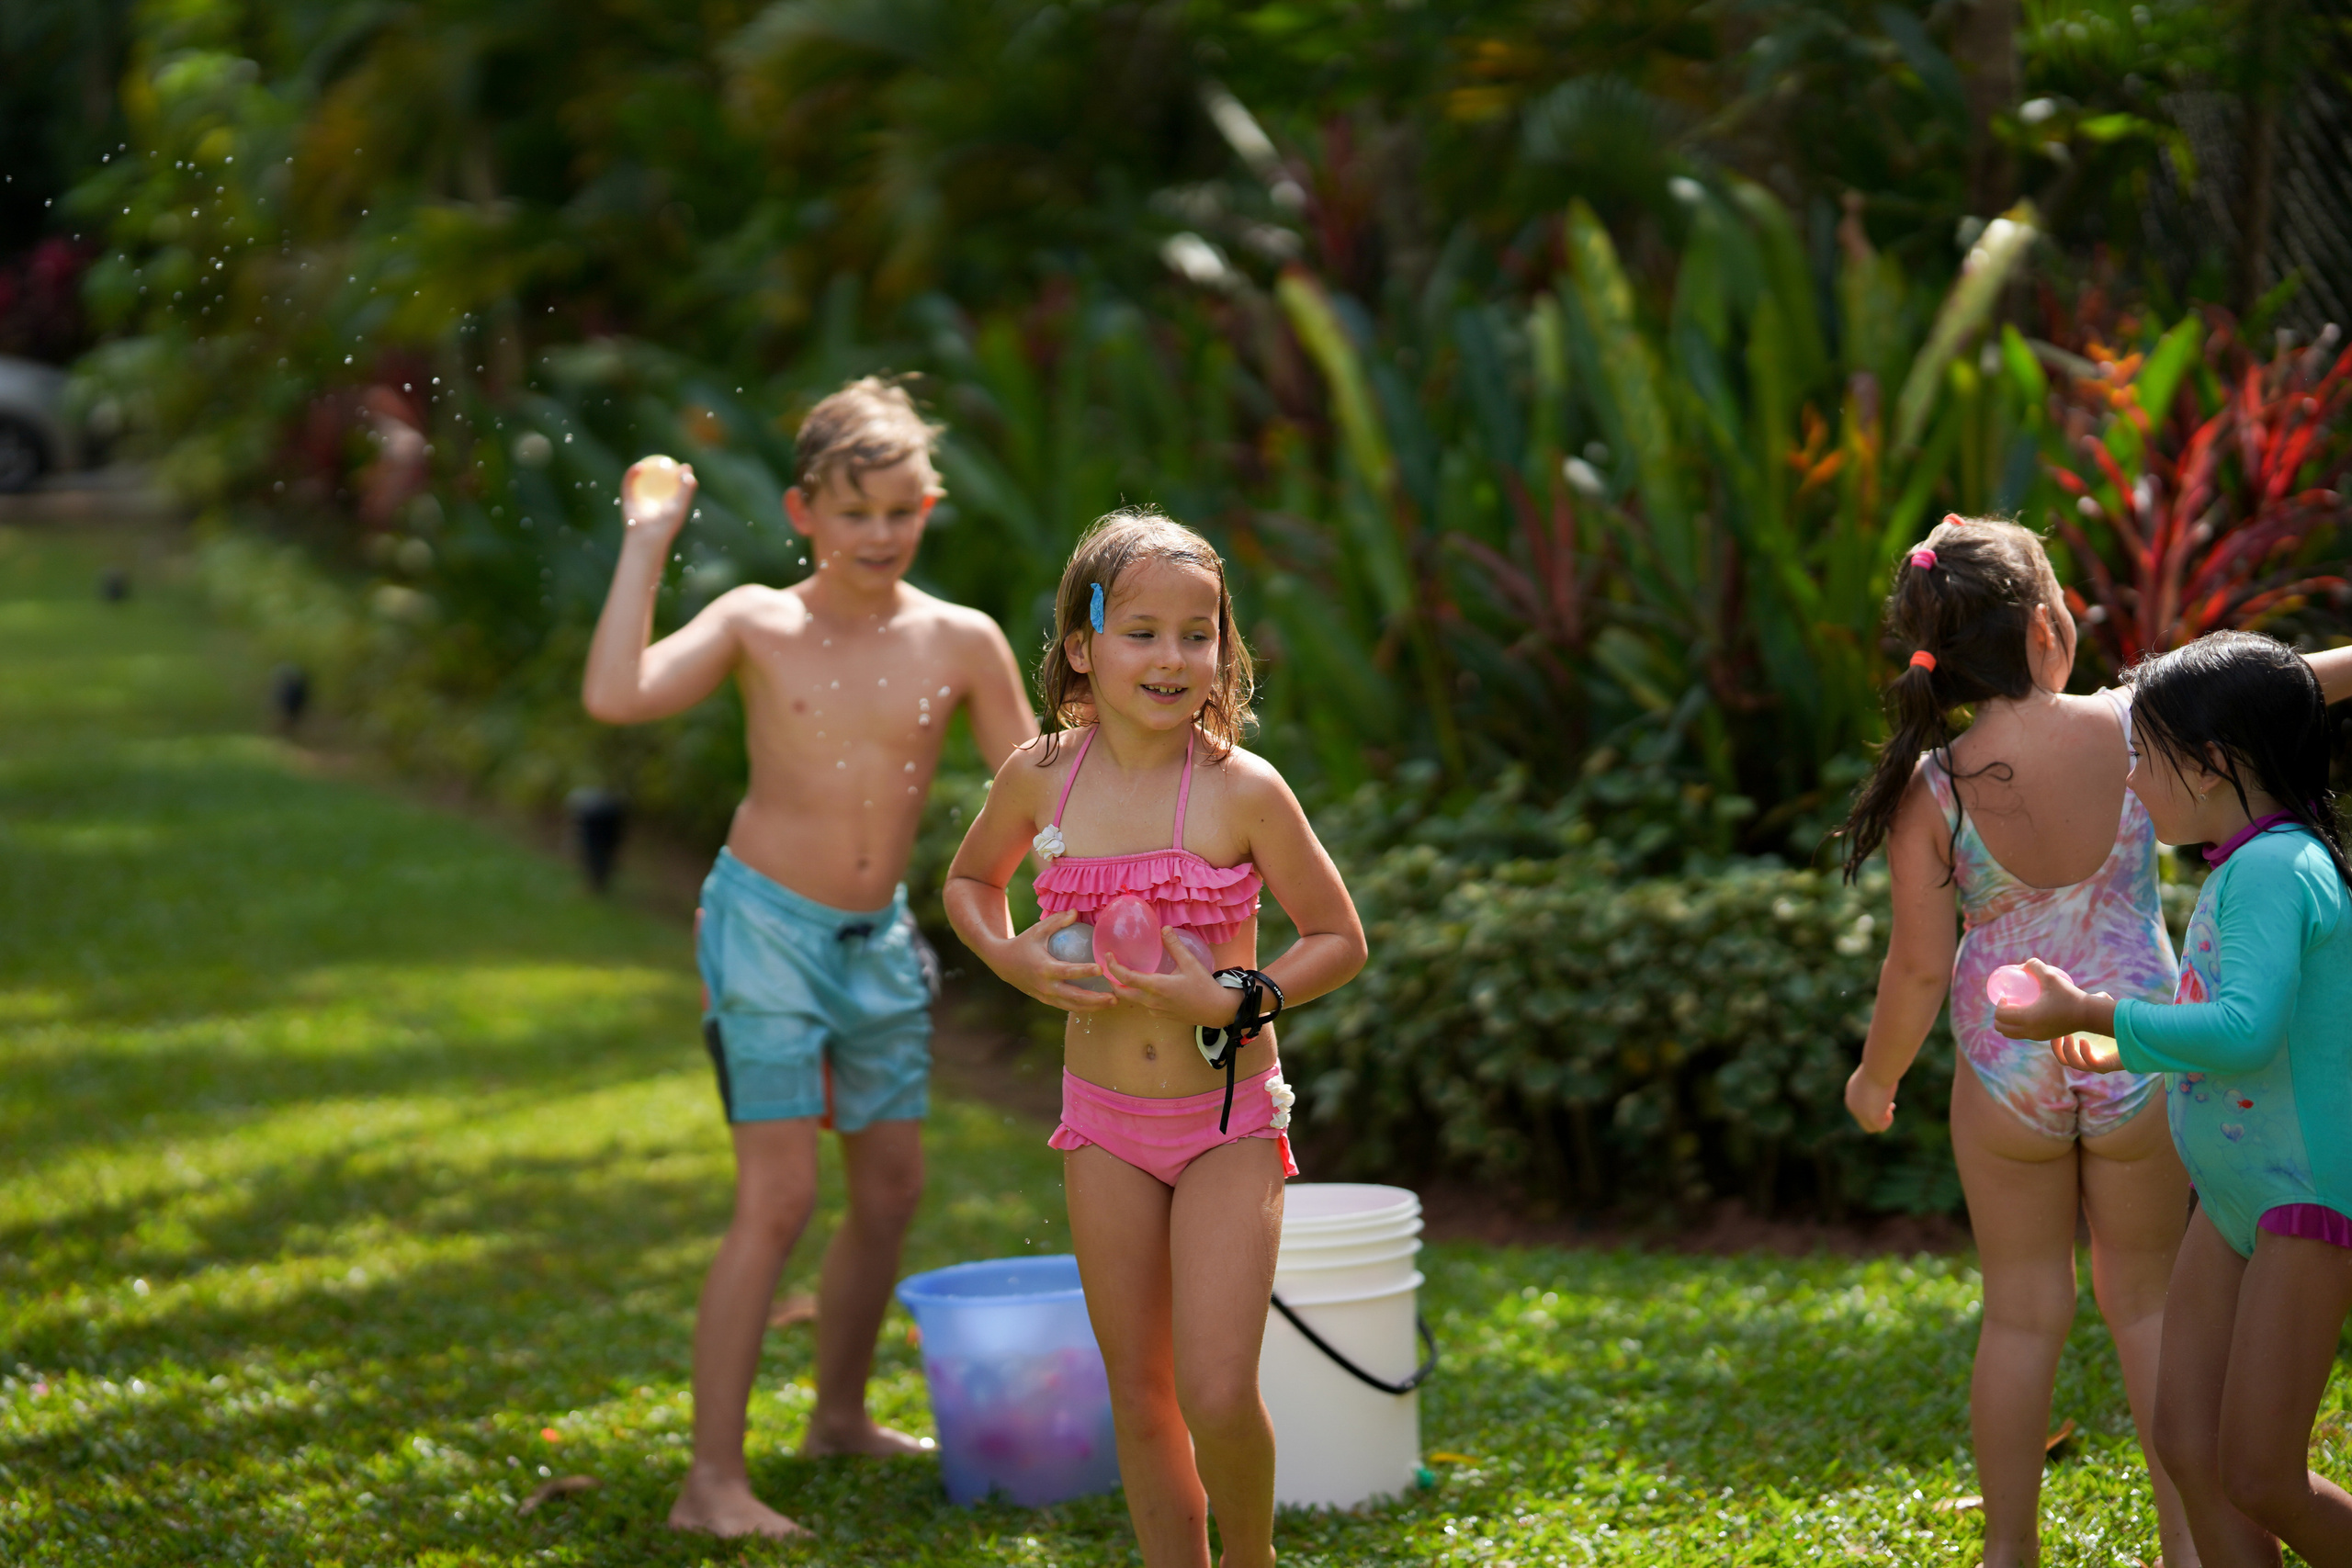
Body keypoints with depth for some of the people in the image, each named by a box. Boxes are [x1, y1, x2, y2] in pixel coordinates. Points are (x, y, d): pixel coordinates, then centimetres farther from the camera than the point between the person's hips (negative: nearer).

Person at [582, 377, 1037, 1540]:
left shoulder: (960, 643, -2)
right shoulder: (758, 624, -9)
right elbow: (616, 696, -24)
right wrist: (647, 543, -19)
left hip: (879, 938, 5)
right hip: (765, 924, -5)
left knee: (891, 1187, 14)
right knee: (778, 1197, -12)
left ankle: (841, 1417, 36)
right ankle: (713, 1480, -11)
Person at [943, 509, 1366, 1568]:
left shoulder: (1244, 791, -12)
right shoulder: (1041, 777, -3)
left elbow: (1339, 939, -4)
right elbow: (969, 880, 16)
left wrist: (1231, 1000, -19)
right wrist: (1010, 959, -4)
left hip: (1230, 1121, -3)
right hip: (1106, 1124, 3)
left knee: (1217, 1394, -11)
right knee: (1139, 1395, 8)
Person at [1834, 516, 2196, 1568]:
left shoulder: (1932, 790, -14)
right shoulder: (2130, 729, -13)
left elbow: (1919, 967, -11)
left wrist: (1875, 1078, 5)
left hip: (2006, 1077, 0)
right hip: (2139, 1056, 0)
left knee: (2022, 1313, 14)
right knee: (2148, 1305, 16)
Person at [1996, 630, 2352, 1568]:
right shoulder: (2241, 870, 12)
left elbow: (2246, 1031, -34)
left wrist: (2094, 1013, -26)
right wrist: (2125, 1054, 17)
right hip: (2234, 1199, 10)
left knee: (2259, 1479, -9)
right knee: (2189, 1447, 5)